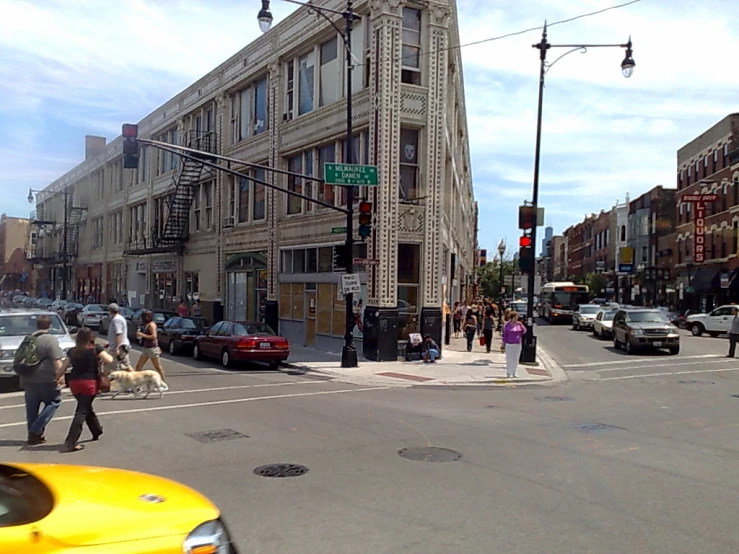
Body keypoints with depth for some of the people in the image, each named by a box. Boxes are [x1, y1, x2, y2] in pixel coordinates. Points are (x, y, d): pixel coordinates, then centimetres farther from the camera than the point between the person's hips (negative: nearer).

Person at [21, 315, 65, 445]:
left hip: (28, 380, 7)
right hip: (46, 379, -7)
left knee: (32, 407, 12)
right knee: (54, 402, 7)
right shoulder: (51, 339, -10)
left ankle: (33, 435, 16)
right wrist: (61, 374, -13)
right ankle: (36, 431, -3)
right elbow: (56, 360, -18)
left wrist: (23, 379, 30)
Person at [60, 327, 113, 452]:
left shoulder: (72, 351, 7)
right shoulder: (96, 349, -6)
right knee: (82, 411, -5)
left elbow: (63, 367, 9)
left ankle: (97, 430, 40)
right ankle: (70, 443, -11)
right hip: (89, 383, -5)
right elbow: (109, 360, -9)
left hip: (74, 383, 6)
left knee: (86, 407, 23)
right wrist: (101, 357, 12)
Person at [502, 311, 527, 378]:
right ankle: (508, 373, 5)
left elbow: (524, 332, 1)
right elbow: (504, 334, -2)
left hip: (517, 344, 3)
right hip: (509, 344, -3)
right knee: (509, 359, -1)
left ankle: (515, 373, 14)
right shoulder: (507, 325, -5)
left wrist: (521, 325, -13)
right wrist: (503, 343, -2)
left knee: (516, 359, 7)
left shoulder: (519, 324, 4)